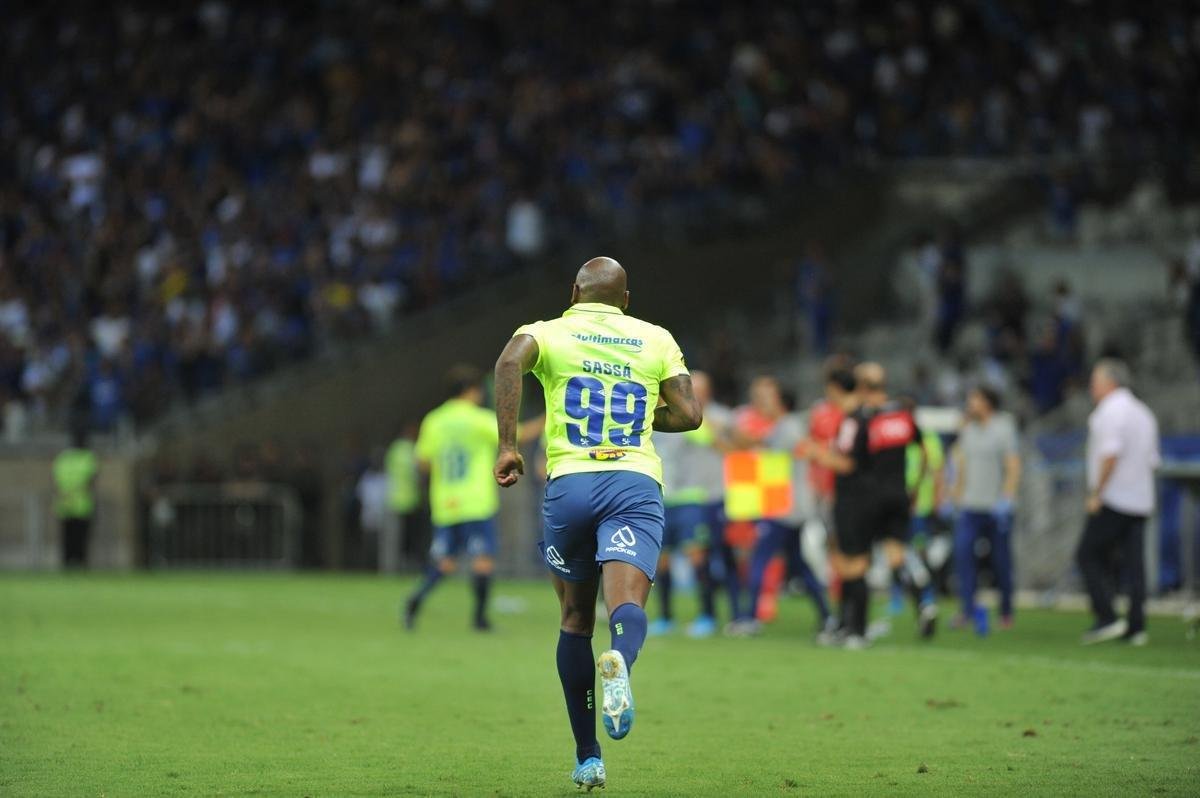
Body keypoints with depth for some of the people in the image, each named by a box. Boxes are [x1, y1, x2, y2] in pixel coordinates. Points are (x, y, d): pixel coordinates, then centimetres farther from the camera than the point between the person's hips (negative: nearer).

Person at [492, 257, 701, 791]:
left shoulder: (550, 332, 12)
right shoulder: (655, 339, 17)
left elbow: (510, 362, -11)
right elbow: (688, 414, 11)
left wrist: (506, 446, -9)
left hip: (569, 482, 1)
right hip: (637, 485, 0)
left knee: (575, 620, 14)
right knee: (628, 605, -16)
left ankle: (587, 757, 16)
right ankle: (619, 662, -53)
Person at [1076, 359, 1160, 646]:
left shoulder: (1110, 411, -11)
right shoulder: (1143, 413, 18)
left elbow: (1111, 454, -22)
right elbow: (1152, 460, 20)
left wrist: (1096, 493, -17)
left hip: (1113, 501, -8)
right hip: (1141, 502, 8)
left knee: (1089, 556, 0)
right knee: (1134, 563, 5)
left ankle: (1107, 617, -8)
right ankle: (1136, 627, 2)